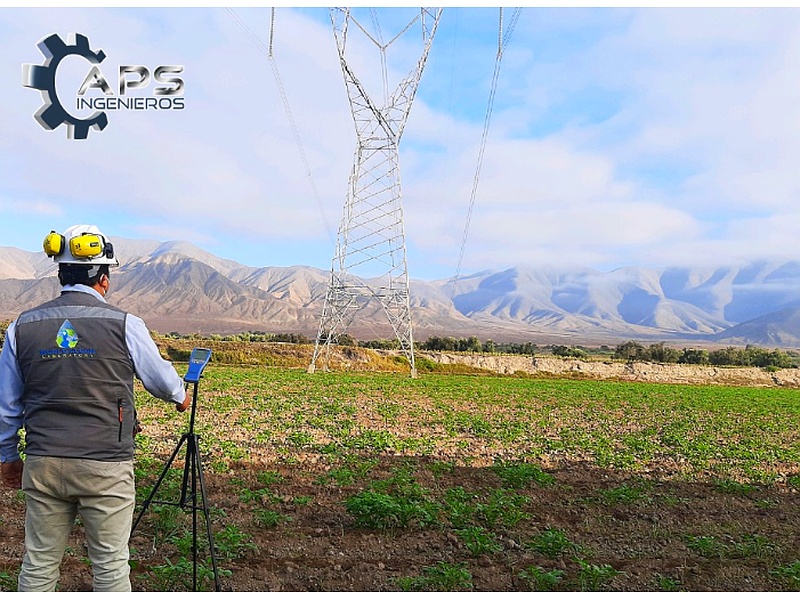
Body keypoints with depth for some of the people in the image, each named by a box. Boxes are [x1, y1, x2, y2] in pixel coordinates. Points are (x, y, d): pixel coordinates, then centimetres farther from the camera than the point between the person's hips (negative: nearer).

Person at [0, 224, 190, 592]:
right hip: (107, 468, -3)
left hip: (43, 465, 4)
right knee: (110, 565, 10)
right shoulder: (124, 325, -9)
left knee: (38, 565, 17)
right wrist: (180, 396, 27)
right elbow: (160, 377, 5)